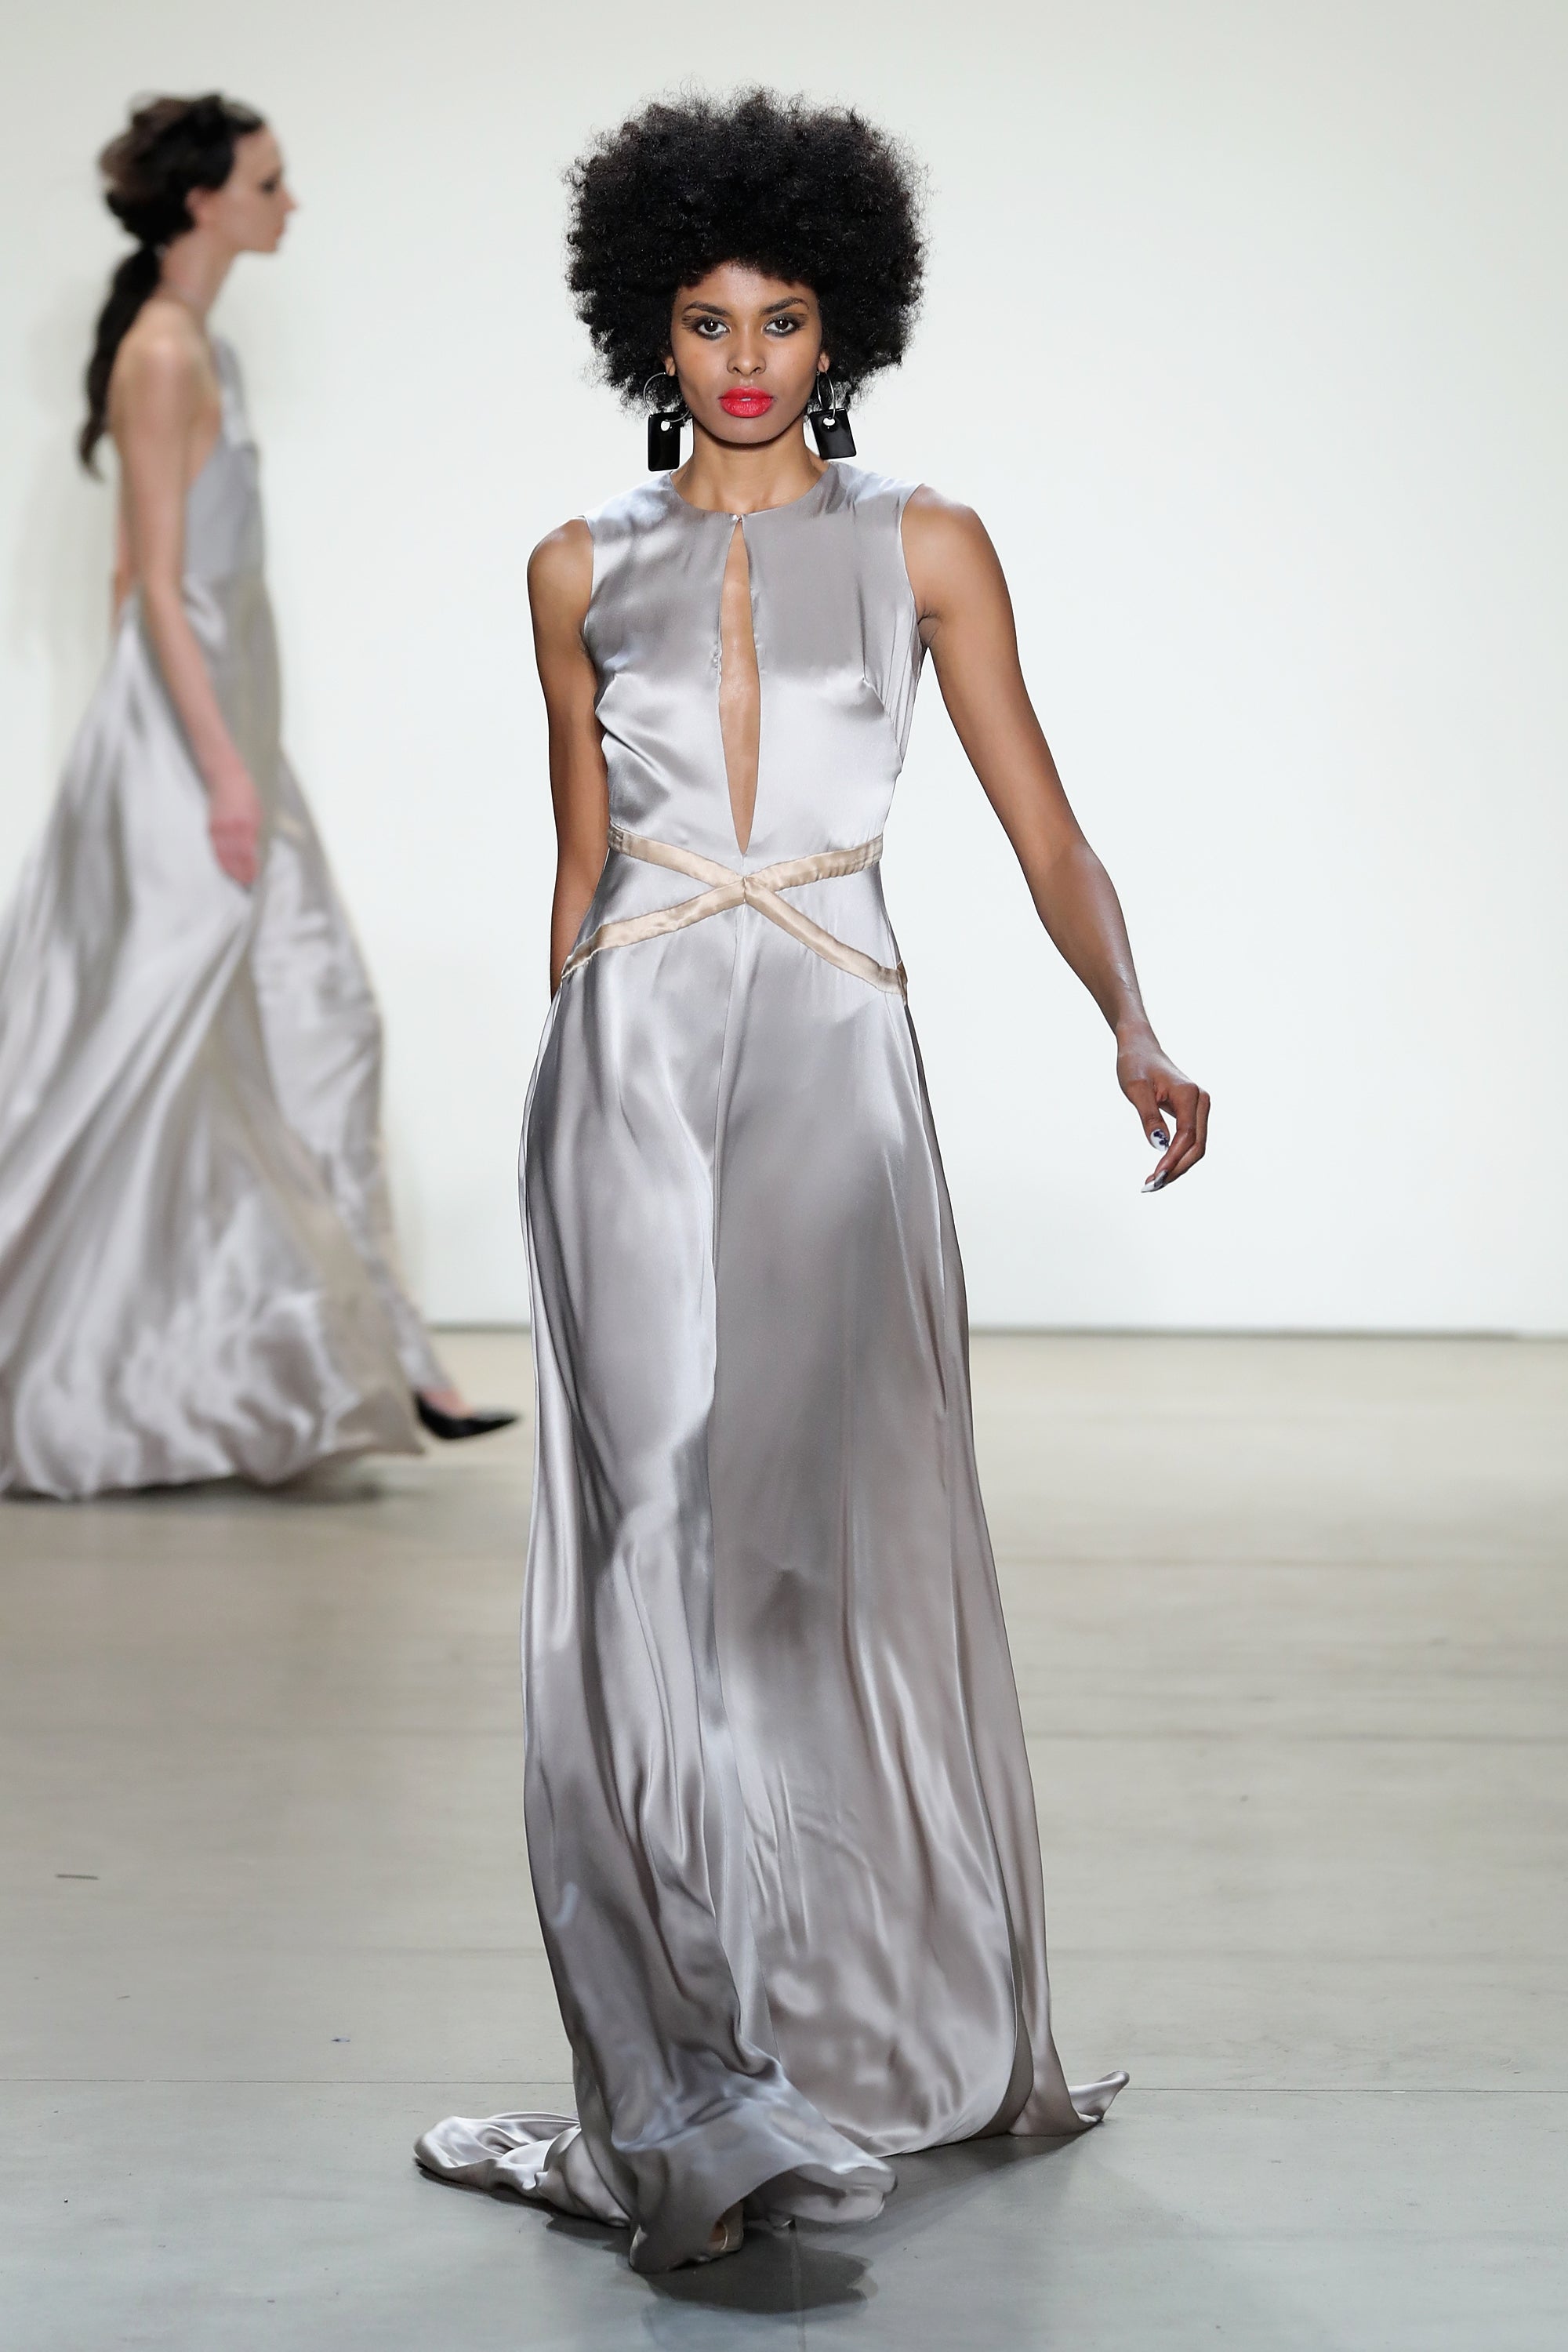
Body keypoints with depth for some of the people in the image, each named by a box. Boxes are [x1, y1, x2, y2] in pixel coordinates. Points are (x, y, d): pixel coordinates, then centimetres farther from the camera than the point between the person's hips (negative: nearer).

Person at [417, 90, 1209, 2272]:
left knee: (837, 1531, -5)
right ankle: (713, 2057, 2)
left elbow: (1046, 831, 1)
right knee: (665, 1538, -3)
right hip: (636, 1059, 1)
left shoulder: (924, 546, 6)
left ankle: (891, 2023, 11)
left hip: (834, 1062, -1)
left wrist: (1134, 1026, -14)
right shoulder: (586, 570, 11)